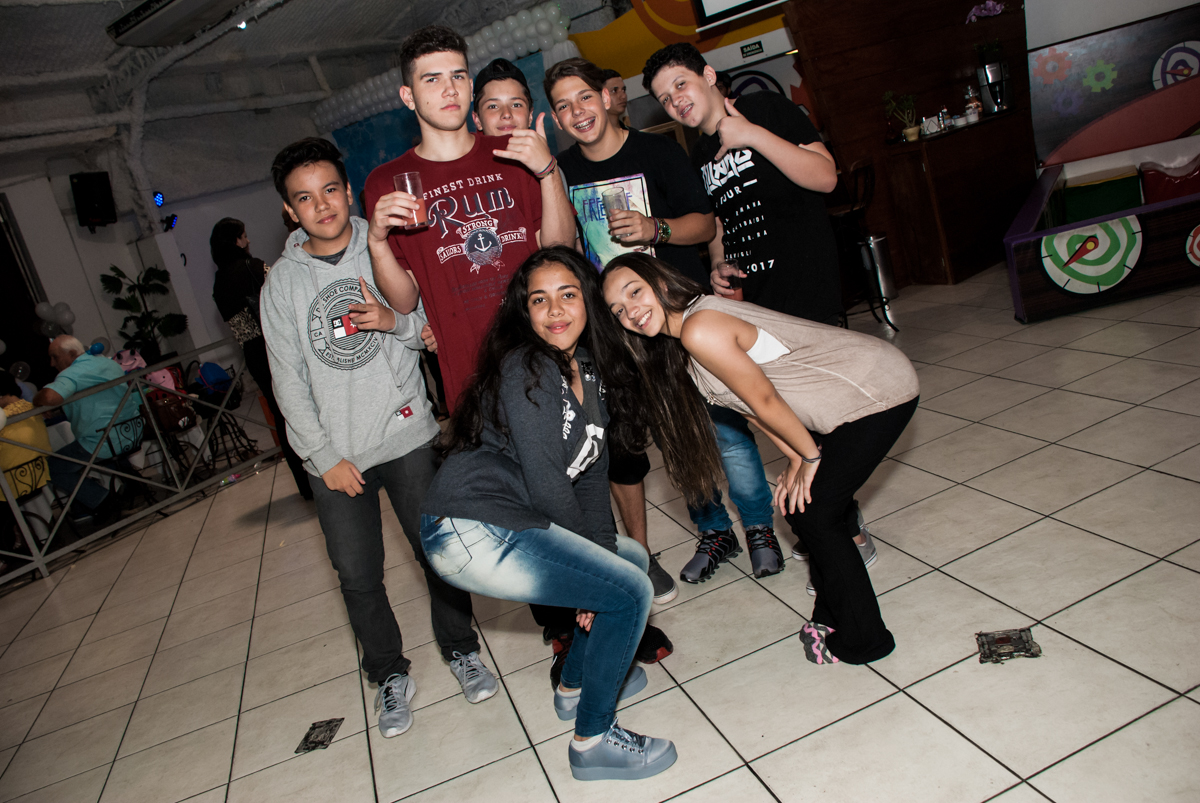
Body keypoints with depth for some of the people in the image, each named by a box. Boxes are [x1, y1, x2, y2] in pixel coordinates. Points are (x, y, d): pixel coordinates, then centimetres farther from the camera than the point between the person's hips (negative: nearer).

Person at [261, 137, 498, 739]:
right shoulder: (281, 283, 2)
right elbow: (289, 382, 0)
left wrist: (395, 321, -21)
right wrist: (325, 456, -5)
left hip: (406, 434, -1)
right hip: (334, 454, 1)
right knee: (358, 577, 6)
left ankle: (460, 649, 29)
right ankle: (390, 675, 28)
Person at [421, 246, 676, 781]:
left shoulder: (591, 373, 13)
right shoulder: (525, 368, -14)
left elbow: (591, 476, 11)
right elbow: (545, 481, -17)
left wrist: (603, 554, 1)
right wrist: (595, 558, -3)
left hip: (514, 524, 9)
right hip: (471, 529, -9)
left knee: (632, 559, 19)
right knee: (630, 592, -11)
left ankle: (577, 682, 34)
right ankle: (592, 742, 7)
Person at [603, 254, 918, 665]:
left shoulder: (699, 330, -22)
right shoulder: (676, 346, 8)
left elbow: (763, 400, -16)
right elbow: (752, 408, 9)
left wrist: (810, 455, -3)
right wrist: (796, 460, 2)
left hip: (878, 391, -9)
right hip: (866, 382, 9)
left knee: (812, 515, -3)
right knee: (801, 503, 13)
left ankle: (861, 640, 15)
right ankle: (833, 619, 30)